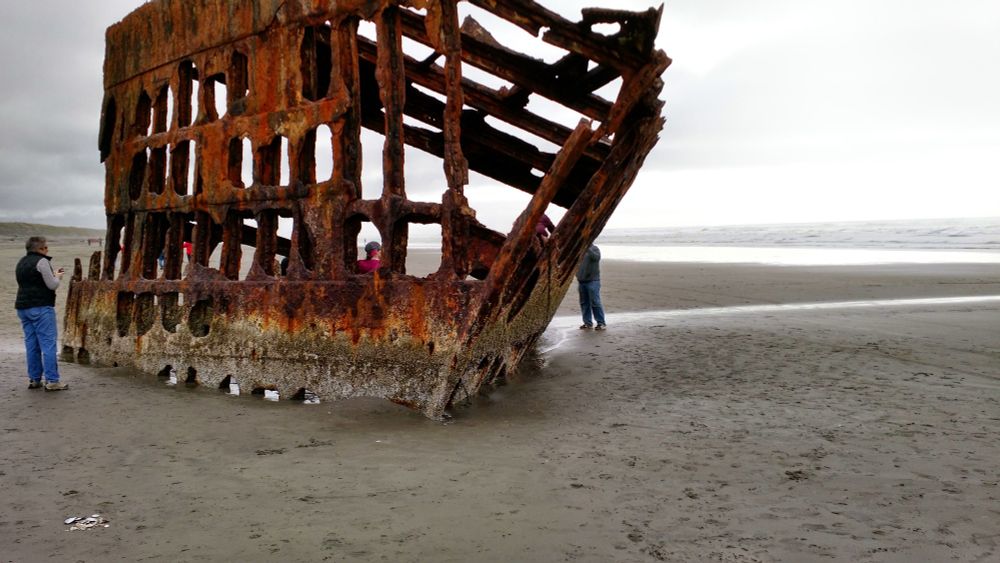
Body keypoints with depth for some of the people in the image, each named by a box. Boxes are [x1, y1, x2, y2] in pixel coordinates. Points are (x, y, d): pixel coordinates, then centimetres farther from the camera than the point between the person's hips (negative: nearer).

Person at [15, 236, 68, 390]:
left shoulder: (21, 263, 17)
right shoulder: (42, 262, -10)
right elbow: (52, 285, -12)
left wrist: (53, 275, 20)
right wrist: (58, 277, 8)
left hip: (23, 307, 9)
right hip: (41, 307, -9)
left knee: (31, 344, 11)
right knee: (48, 344, -7)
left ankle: (34, 379, 13)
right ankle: (52, 381, -8)